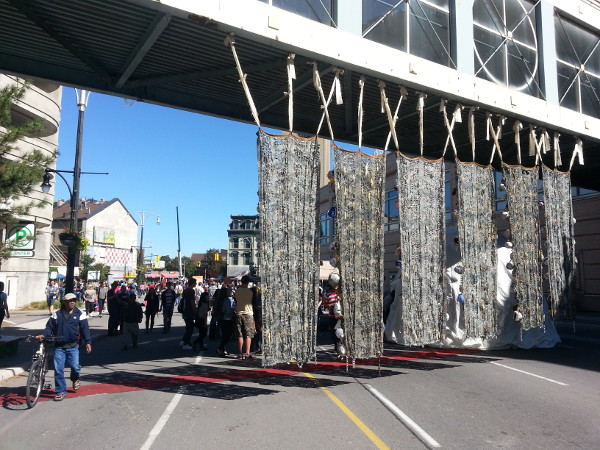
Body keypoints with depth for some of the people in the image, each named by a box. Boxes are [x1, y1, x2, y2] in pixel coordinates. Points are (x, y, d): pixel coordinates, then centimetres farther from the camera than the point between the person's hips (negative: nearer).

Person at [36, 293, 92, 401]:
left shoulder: (80, 314, 2)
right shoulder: (57, 314, 7)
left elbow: (85, 328, 0)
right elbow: (50, 327, 8)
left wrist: (88, 342, -6)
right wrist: (43, 334, -11)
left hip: (73, 346, -1)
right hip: (59, 346, 1)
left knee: (75, 366, -6)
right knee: (58, 369, -2)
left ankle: (75, 379, 30)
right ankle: (61, 391, 12)